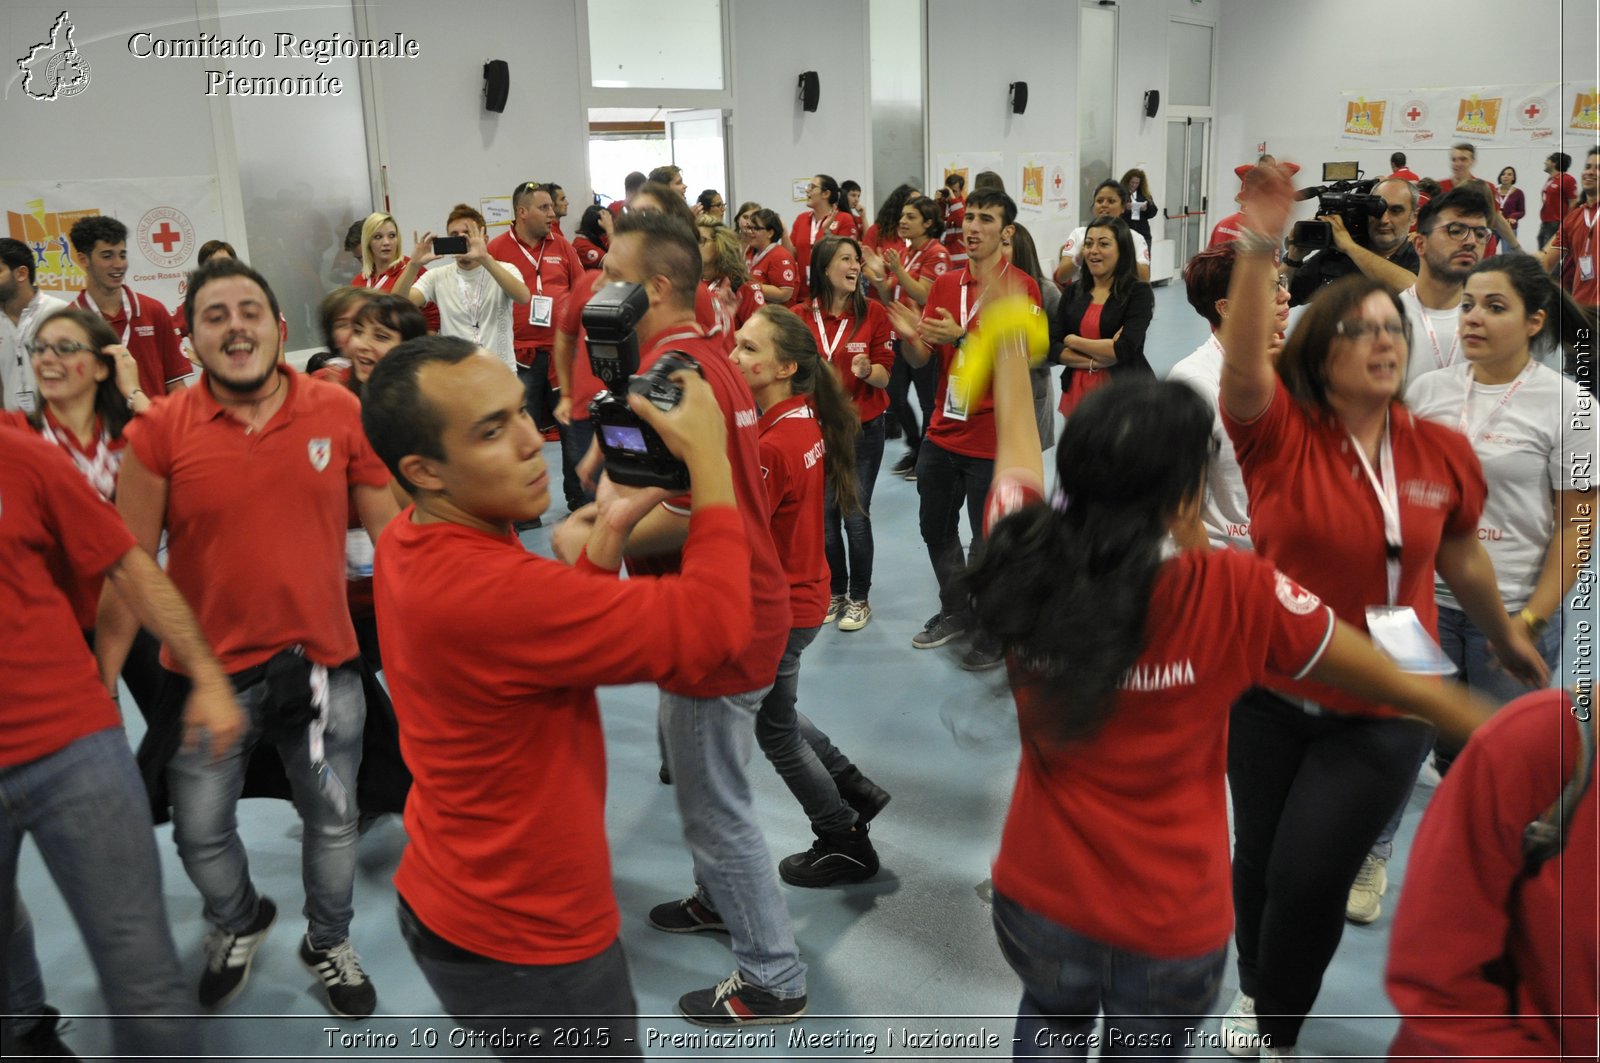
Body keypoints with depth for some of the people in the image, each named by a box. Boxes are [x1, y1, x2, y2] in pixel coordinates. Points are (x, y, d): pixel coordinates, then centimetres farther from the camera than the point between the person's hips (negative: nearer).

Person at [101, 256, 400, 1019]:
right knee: (200, 833, 16)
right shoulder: (158, 431, -9)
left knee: (332, 822, 16)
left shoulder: (341, 412, -8)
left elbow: (392, 533, -2)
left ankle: (330, 944, 44)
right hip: (206, 672, 0)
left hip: (323, 663, 0)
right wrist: (102, 683, -6)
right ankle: (237, 924, 49)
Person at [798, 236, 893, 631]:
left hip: (863, 428, -2)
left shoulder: (873, 312, -6)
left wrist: (868, 370, -27)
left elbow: (884, 376, -6)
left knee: (855, 516, -1)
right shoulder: (801, 316, -3)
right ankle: (834, 593, 25)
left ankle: (860, 598, 16)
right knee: (824, 515, 7)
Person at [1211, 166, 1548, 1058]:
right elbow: (1242, 360, -33)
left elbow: (1461, 555, 10)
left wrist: (1507, 634, 24)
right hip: (1270, 692, 0)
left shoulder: (1443, 452, -7)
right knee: (1258, 858, 15)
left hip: (1385, 710, 0)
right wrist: (1262, 246, -45)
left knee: (1310, 875, 1)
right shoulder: (1281, 436, -13)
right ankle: (1253, 989, 47)